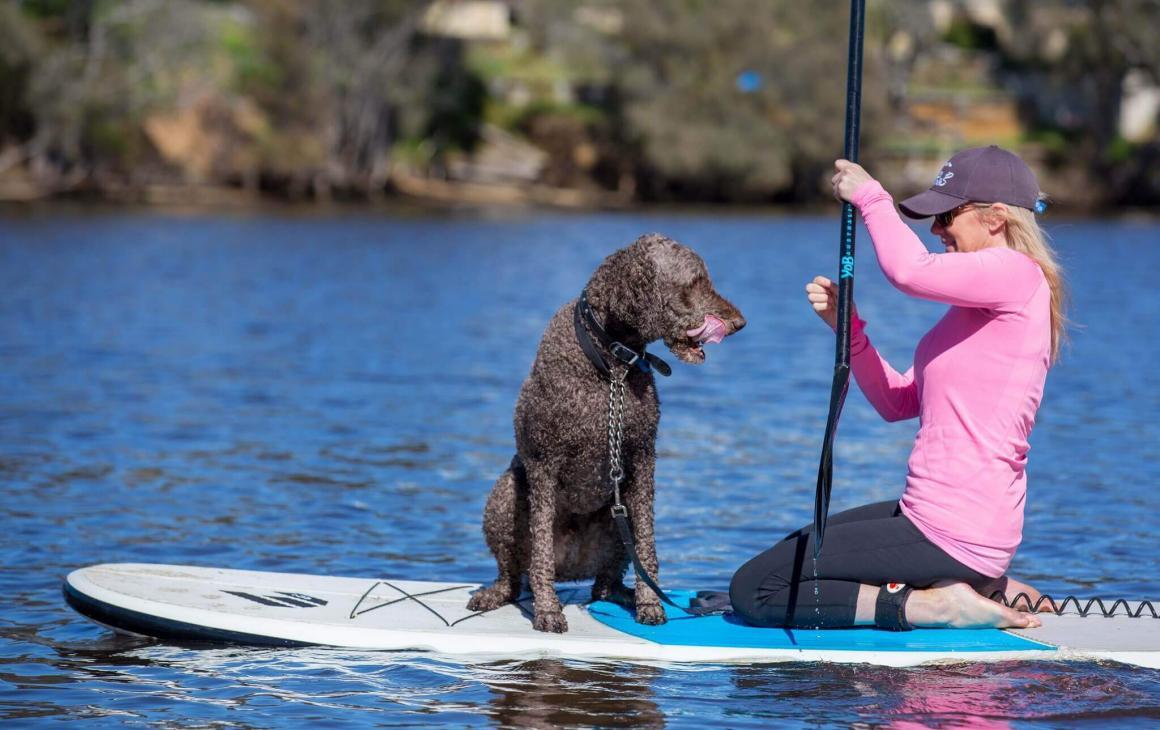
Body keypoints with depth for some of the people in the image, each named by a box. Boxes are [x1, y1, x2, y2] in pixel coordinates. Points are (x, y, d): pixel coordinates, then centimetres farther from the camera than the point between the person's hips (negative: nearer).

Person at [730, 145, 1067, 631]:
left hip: (955, 536, -11)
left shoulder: (1016, 274, -13)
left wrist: (870, 196, -16)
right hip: (928, 514, 11)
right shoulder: (978, 303, 18)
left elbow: (910, 271, -32)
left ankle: (933, 604, -10)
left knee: (752, 590, -9)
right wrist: (846, 325, 4)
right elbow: (896, 402, 17)